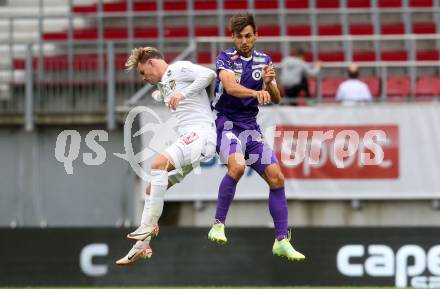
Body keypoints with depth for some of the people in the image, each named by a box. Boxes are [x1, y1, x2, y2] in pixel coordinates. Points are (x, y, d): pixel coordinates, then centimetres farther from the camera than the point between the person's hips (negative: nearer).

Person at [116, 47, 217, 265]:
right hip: (187, 138, 10)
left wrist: (182, 93, -24)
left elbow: (208, 74, -18)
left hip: (201, 133, -10)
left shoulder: (179, 69, -2)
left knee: (159, 162, -29)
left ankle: (149, 225, -26)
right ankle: (141, 246, 10)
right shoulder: (162, 85, 25)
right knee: (153, 188, 6)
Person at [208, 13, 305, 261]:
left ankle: (282, 241, 4)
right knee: (237, 165, -33)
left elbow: (276, 99, 4)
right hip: (227, 123, -5)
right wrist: (256, 92, -44)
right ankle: (218, 226, -23)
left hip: (251, 127, 6)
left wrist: (269, 84, -18)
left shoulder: (264, 61, 8)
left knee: (276, 178, -3)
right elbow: (230, 87, -26)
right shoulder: (226, 59, -7)